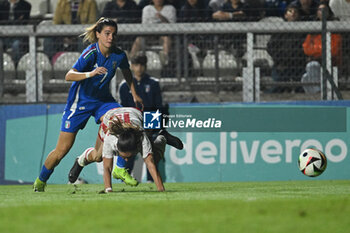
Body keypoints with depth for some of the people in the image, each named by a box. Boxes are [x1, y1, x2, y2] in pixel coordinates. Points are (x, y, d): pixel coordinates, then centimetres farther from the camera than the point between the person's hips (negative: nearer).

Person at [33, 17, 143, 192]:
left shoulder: (119, 55, -8)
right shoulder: (91, 53, -24)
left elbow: (126, 71, 17)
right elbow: (69, 76, -36)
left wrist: (134, 94, 18)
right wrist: (90, 74, -51)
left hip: (102, 99, 4)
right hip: (80, 101, -4)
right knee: (63, 148, -2)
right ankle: (40, 181, 21)